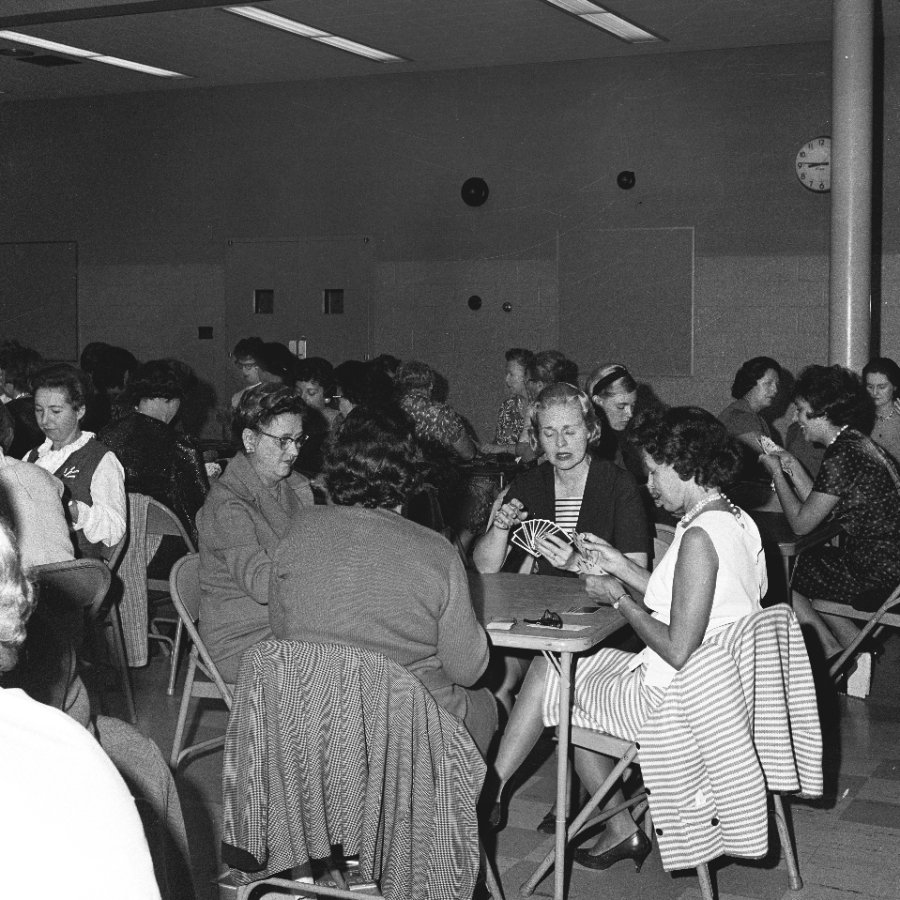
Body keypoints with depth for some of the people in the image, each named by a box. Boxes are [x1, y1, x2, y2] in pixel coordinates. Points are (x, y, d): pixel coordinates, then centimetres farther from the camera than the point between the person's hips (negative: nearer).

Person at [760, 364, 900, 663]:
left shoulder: (843, 455, -21)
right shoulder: (856, 442, 10)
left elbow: (802, 523, -16)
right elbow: (820, 509, 15)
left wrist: (776, 473, -5)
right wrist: (794, 469, 10)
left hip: (875, 580, -9)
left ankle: (832, 650, 13)